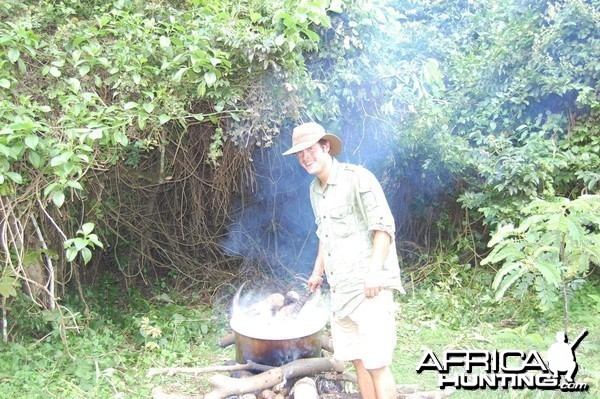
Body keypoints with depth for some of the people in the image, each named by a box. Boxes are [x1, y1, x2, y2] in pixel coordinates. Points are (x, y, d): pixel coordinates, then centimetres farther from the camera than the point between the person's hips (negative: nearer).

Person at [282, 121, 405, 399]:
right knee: (355, 358, 12)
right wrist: (318, 271, 26)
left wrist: (374, 271, -23)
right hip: (339, 288, 8)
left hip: (368, 285, -8)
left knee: (376, 362, -7)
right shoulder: (315, 190, 14)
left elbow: (384, 226, -15)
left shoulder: (356, 178, -10)